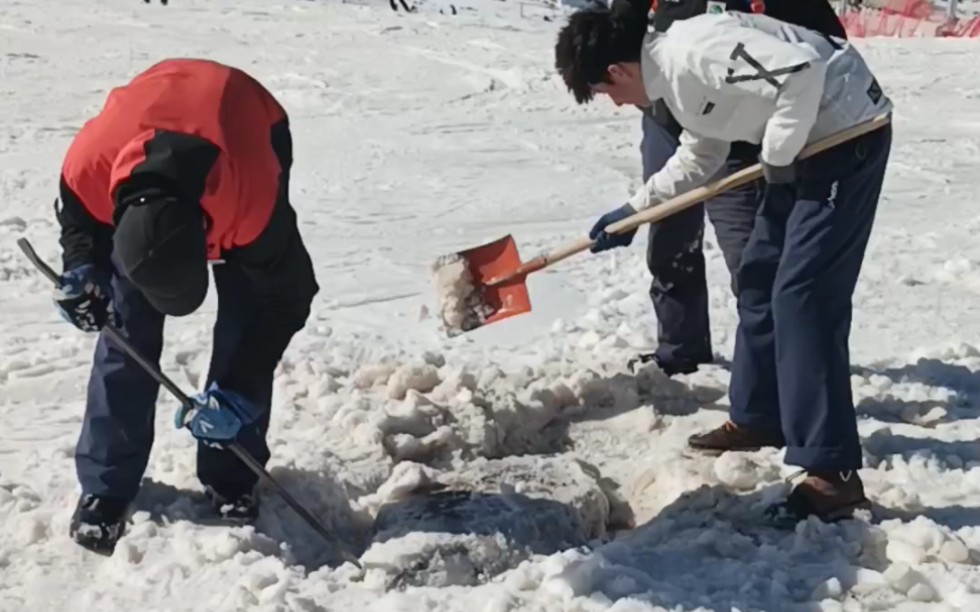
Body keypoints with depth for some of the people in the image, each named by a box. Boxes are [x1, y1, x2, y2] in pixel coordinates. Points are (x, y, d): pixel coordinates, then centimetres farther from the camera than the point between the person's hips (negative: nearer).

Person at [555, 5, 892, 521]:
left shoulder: (693, 52, -22)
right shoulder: (673, 72, 11)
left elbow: (801, 71, -31)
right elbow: (699, 159, 25)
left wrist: (777, 155, -18)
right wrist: (632, 212, 24)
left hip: (848, 133, -11)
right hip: (807, 144, 11)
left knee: (803, 297, -13)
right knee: (758, 279, 17)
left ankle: (833, 474, -11)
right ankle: (759, 417, 33)